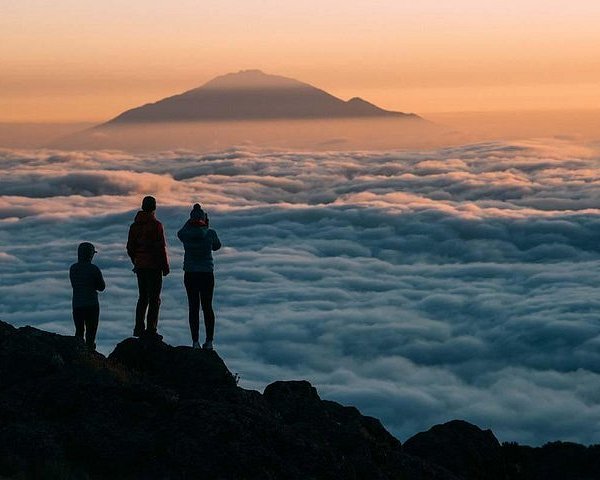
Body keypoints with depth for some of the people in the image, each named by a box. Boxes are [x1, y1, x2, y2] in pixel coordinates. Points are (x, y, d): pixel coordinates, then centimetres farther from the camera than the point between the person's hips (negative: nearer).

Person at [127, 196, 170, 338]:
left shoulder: (134, 225, 7)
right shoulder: (156, 225, -13)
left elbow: (130, 247, 11)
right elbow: (161, 247, -15)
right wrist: (165, 266, -7)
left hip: (140, 266, 6)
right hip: (154, 266, -6)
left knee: (143, 297, 15)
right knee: (154, 298, -1)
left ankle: (139, 328, 15)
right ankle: (151, 329, -4)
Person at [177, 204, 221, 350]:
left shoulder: (185, 234, -8)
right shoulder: (210, 233, -10)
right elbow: (217, 246, 10)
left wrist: (191, 221, 13)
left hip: (190, 275, 0)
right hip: (207, 274, 0)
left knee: (193, 307, 6)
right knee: (207, 307, 9)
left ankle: (195, 342, 3)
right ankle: (209, 341, 9)